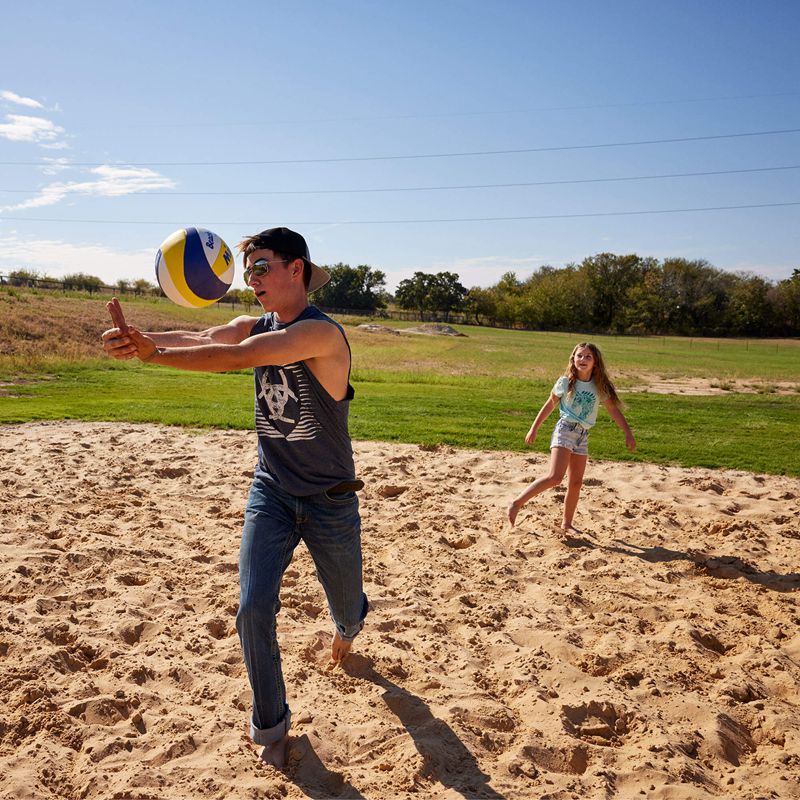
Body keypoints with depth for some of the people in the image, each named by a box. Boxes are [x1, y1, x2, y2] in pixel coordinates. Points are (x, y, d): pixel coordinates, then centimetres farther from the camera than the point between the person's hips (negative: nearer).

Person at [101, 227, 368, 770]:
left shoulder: (322, 332, -24)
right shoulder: (258, 326, -1)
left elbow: (237, 357, -35)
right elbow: (199, 339, -19)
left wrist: (152, 353, -38)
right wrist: (136, 338, -37)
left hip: (330, 501, -4)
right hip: (270, 493, 5)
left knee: (347, 608, 18)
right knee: (253, 609, -6)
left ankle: (350, 624, 58)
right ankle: (271, 725, 17)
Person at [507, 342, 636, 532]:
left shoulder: (600, 386, 3)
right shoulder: (565, 382, -4)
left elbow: (614, 410, 5)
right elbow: (550, 405, 5)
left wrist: (628, 433, -2)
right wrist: (534, 428, 7)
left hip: (583, 435, 4)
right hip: (565, 429, -4)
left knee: (576, 482, 7)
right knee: (555, 477, -20)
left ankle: (567, 523, 20)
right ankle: (517, 502, -12)